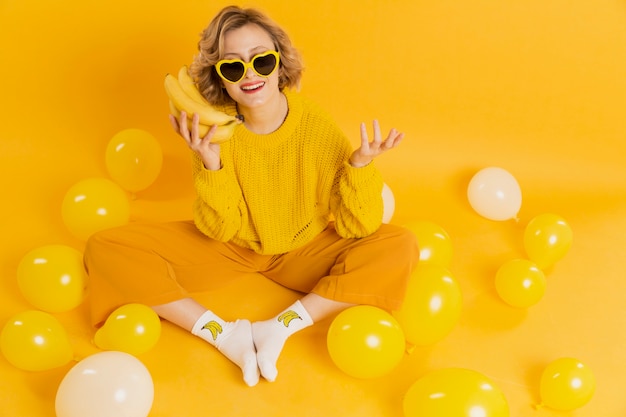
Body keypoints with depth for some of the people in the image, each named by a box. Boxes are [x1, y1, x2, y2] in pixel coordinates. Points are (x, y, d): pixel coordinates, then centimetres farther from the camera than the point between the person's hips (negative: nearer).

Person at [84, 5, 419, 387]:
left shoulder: (316, 126, -21)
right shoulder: (215, 127, -18)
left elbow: (355, 229, -16)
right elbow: (219, 231, -16)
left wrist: (360, 166, -34)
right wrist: (211, 165, -33)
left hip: (303, 251, 0)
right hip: (230, 249, 1)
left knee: (400, 248, -24)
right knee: (106, 249, -17)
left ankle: (281, 326, -21)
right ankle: (225, 334, -20)